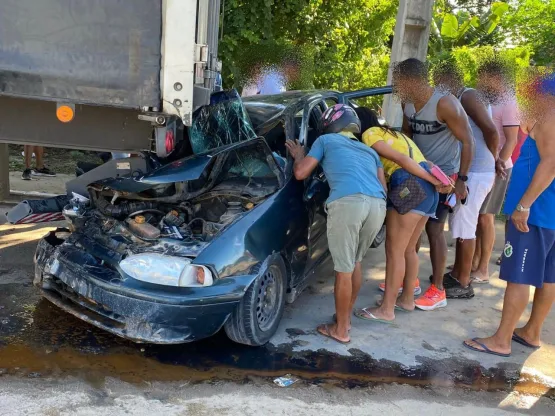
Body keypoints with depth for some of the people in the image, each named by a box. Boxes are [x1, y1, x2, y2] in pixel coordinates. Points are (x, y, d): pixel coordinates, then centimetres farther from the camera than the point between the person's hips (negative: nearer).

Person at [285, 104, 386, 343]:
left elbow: (300, 173, 17)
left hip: (348, 203, -5)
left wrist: (298, 155, 36)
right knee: (355, 263, 23)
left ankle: (340, 330, 18)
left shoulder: (326, 140, 21)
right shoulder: (369, 151, 35)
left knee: (344, 270, 6)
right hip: (378, 205, 6)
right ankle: (346, 317, 36)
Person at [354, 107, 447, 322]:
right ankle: (407, 299, 28)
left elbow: (401, 160, -9)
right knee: (408, 249, 18)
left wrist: (436, 182, -9)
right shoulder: (391, 132, 30)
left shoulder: (370, 134, 2)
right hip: (426, 188, 9)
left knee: (394, 250, -4)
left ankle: (386, 309, 2)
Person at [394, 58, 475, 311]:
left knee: (433, 229, -5)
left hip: (444, 174, -7)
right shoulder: (408, 104, -2)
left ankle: (438, 291, 6)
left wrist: (461, 179, -19)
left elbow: (467, 141, -18)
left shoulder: (445, 104, -23)